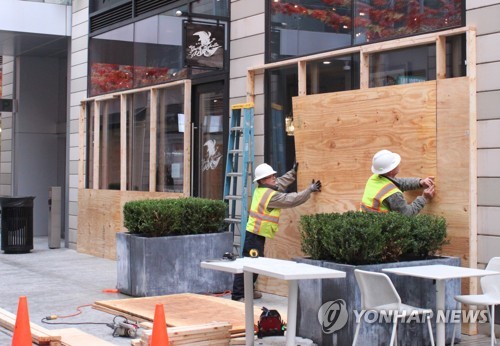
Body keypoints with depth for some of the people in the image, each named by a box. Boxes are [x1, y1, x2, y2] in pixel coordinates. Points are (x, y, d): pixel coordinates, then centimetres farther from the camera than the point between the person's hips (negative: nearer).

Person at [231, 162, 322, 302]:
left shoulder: (260, 190, 8)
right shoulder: (272, 196, -17)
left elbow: (280, 183, 23)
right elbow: (292, 199, -14)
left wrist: (293, 172, 27)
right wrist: (310, 189, -8)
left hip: (254, 233, 10)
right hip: (256, 234, -10)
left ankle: (246, 291, 25)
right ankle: (238, 294, -10)